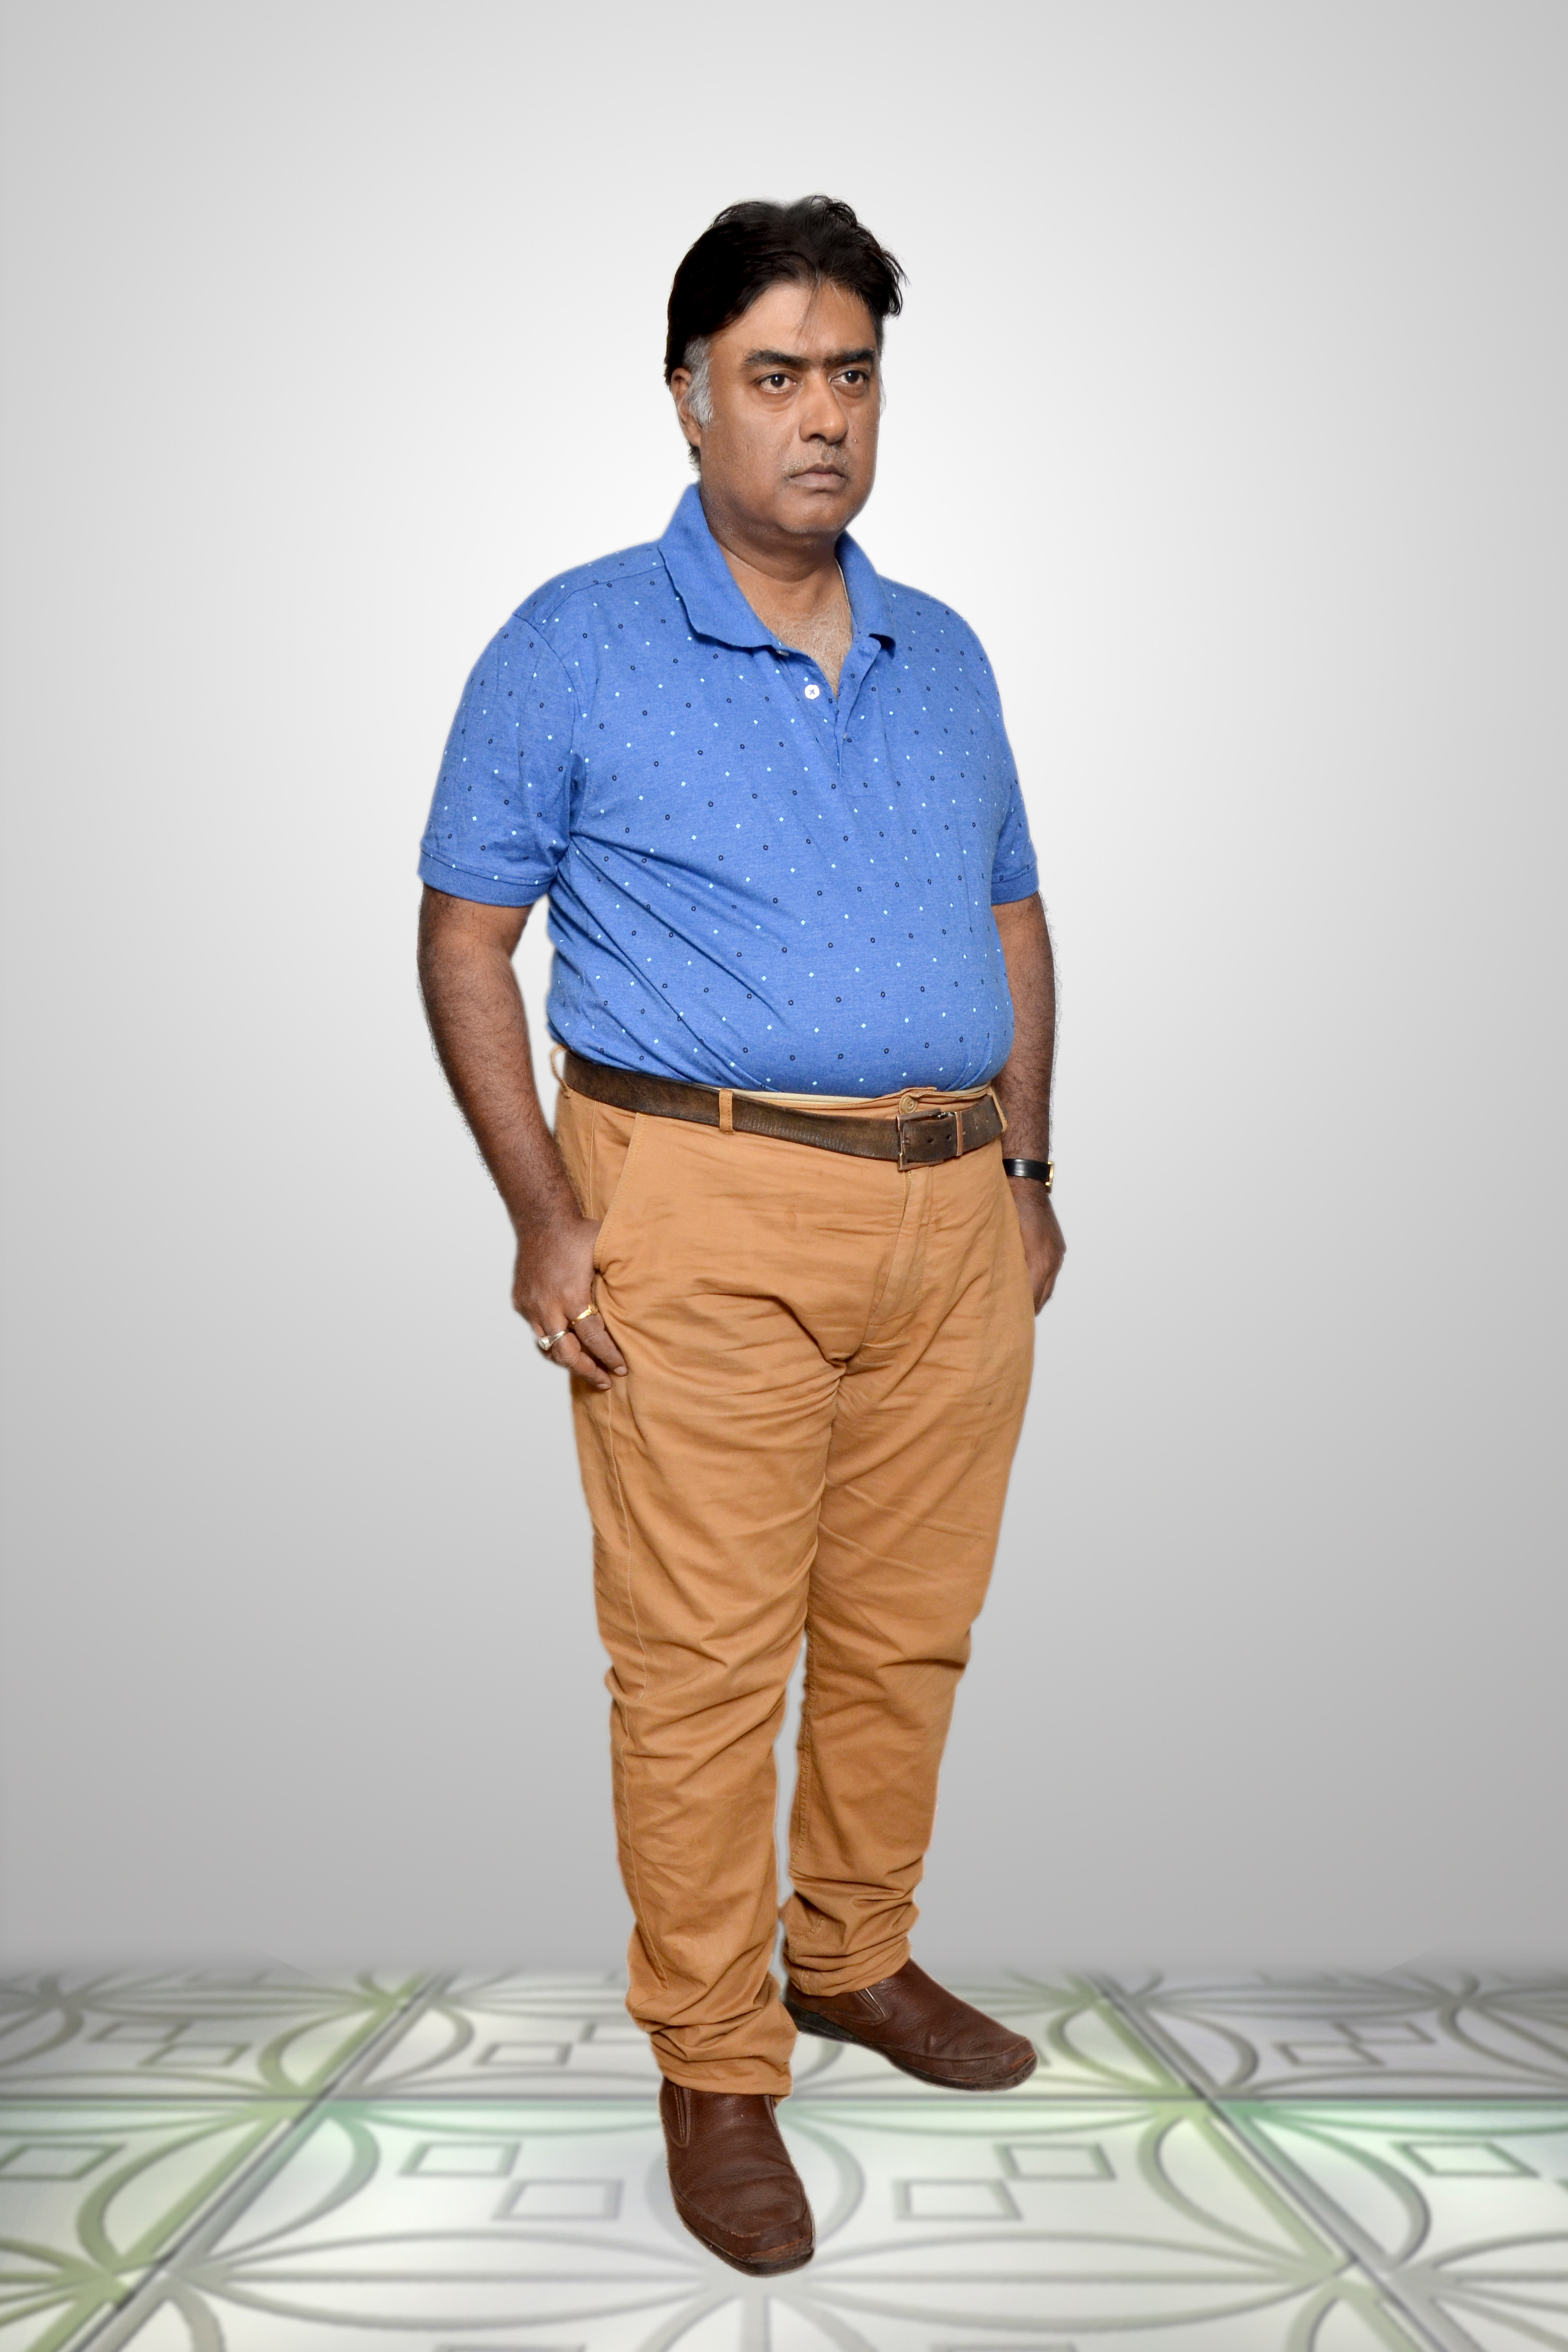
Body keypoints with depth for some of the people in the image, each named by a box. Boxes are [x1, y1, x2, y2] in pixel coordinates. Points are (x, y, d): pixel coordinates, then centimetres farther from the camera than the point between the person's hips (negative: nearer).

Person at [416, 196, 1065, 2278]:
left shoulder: (944, 657, 14)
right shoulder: (576, 649, -1)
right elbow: (464, 937, -1)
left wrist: (1029, 1170, 11)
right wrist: (543, 1214, -10)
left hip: (952, 1216, 5)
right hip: (706, 1214, -5)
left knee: (908, 1628, 13)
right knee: (705, 1657, -1)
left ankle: (855, 1953, 34)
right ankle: (715, 2072, 14)